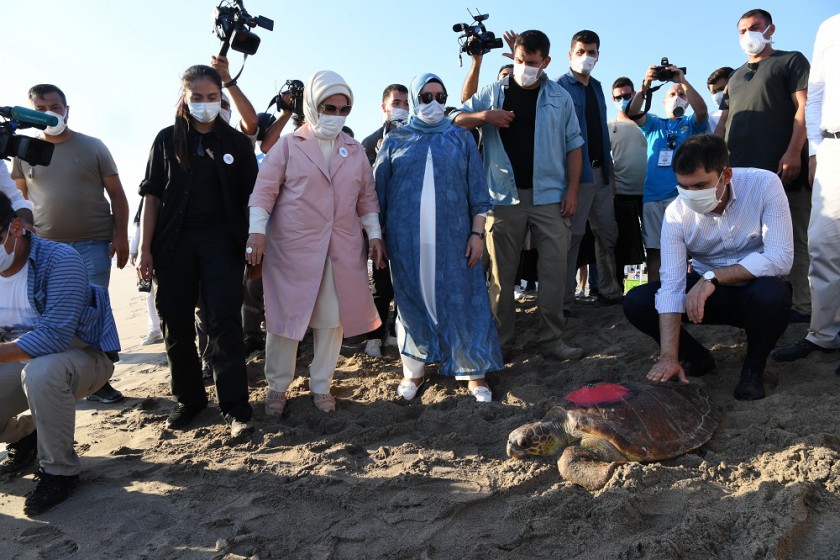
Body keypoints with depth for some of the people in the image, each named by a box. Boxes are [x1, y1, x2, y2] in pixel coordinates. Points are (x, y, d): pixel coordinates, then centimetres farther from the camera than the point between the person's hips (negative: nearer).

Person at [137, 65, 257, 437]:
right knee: (176, 324, 6)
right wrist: (146, 248, 0)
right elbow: (152, 195, 6)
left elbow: (250, 196, 5)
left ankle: (235, 408, -4)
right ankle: (189, 399, 22)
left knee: (224, 322, -8)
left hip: (221, 241, -2)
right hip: (174, 242, 2)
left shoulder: (236, 142, 6)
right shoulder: (167, 140, 8)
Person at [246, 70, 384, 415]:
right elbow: (264, 190, -2)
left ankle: (321, 386, 21)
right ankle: (277, 387, 19)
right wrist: (257, 231, -12)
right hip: (292, 248, -3)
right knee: (286, 317, 2)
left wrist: (374, 234, 9)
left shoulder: (354, 151, 14)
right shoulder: (288, 145, 3)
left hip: (343, 250, 3)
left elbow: (367, 197, 16)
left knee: (333, 320, 6)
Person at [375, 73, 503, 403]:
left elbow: (477, 190, 8)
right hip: (406, 239, 1)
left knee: (462, 300, 1)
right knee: (412, 301, 7)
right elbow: (377, 192, 9)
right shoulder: (396, 141, 11)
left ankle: (473, 371, 12)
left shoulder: (461, 138, 12)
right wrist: (378, 237, 3)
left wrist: (477, 233, -1)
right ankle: (413, 372, 20)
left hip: (453, 237, 0)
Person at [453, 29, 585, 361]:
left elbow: (573, 145, 9)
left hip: (549, 197, 0)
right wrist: (485, 116, -13)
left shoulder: (560, 97, 9)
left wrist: (572, 190, 0)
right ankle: (501, 341, 13)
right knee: (501, 271, 4)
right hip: (504, 196, 0)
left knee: (554, 269, -2)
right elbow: (454, 120, 5)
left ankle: (552, 340, 7)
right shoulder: (493, 93, 9)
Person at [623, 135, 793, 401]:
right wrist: (669, 356, -32)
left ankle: (754, 366, -5)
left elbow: (780, 258, -27)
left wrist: (713, 276, -34)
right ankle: (697, 358, 9)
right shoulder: (676, 212, -16)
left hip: (755, 287, -2)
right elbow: (671, 284, -23)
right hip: (706, 290, 2)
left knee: (772, 294, -38)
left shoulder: (764, 185, -21)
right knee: (635, 302, -17)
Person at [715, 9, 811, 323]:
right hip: (740, 170, 6)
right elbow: (723, 122, 24)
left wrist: (794, 151, -16)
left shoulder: (791, 61, 11)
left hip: (782, 168, -5)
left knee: (793, 240, -6)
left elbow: (803, 107, -2)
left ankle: (802, 306, -3)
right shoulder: (735, 78, 27)